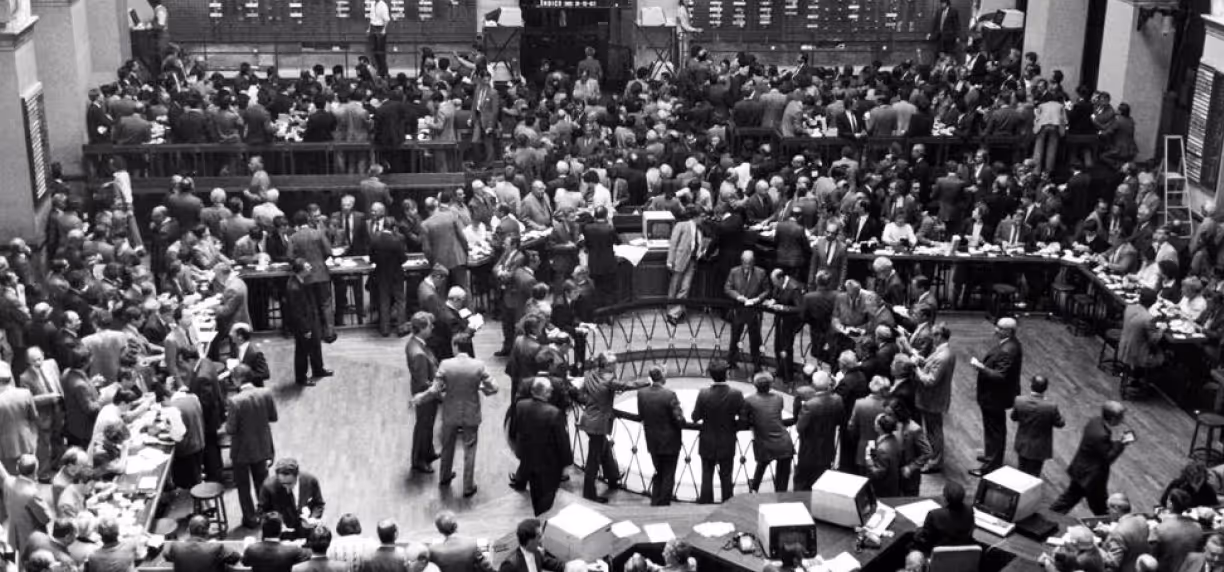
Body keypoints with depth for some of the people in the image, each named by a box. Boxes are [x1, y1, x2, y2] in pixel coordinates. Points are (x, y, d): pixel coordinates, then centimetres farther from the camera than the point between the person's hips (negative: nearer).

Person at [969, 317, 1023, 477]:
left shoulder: (1007, 351, -31)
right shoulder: (1011, 344, 2)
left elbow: (1000, 376, -32)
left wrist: (981, 367, -31)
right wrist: (983, 365, 5)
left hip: (995, 398, -10)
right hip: (996, 395, 10)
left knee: (994, 430, 3)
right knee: (996, 429, 24)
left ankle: (991, 464, 14)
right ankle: (993, 456, 40)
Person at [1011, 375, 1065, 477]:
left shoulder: (1019, 401, -21)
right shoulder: (1051, 407, -29)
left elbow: (1013, 418, -3)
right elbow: (1060, 424, -12)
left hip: (1022, 445, 3)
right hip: (1039, 449, -3)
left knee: (1022, 470, 26)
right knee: (1033, 476, 15)